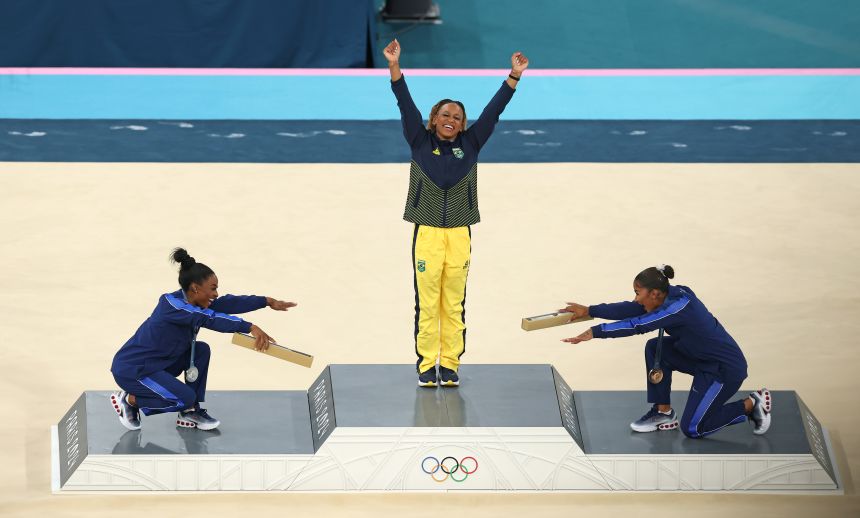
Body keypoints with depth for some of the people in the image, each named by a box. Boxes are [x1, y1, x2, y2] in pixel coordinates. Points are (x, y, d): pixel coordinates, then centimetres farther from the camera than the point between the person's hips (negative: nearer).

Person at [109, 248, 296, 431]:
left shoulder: (190, 301, 0)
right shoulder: (172, 304, -26)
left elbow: (228, 303, -1)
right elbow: (210, 318, -38)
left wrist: (267, 301, -6)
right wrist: (250, 327, -44)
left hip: (158, 363, 9)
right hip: (130, 370, -9)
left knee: (201, 350, -1)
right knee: (185, 398, -18)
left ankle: (191, 412, 7)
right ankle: (128, 400, 0)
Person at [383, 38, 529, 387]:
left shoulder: (470, 144, 9)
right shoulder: (420, 142, 5)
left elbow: (494, 109, 6)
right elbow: (405, 104, -2)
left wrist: (515, 76, 0)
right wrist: (394, 65, -11)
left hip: (459, 235, 2)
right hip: (427, 233, -1)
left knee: (454, 305, 5)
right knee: (427, 304, -1)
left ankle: (450, 365, 12)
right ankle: (426, 365, 6)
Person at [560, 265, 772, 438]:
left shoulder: (679, 307, -28)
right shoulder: (671, 296, -3)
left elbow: (637, 326, -35)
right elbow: (631, 309, -1)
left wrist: (594, 332, -36)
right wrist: (589, 311, -2)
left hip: (727, 368, -9)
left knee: (692, 429, -3)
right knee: (655, 348, -2)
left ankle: (751, 405, 9)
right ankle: (663, 413, 9)